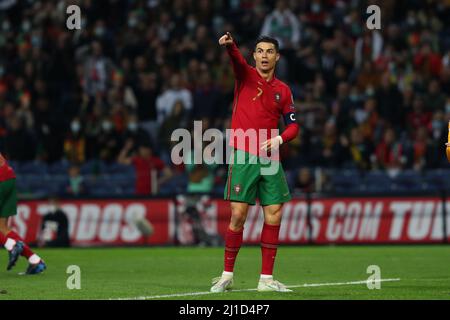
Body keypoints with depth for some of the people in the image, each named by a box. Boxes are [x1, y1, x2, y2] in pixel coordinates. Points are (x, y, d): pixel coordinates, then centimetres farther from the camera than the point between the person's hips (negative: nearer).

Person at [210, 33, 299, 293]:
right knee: (238, 216, -7)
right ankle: (227, 276, 5)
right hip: (243, 157, -4)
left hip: (269, 159, 4)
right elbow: (237, 60, -21)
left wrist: (279, 139, -8)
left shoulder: (283, 91, 12)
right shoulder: (246, 75, 2)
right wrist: (230, 45, -44)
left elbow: (293, 125, 14)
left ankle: (266, 278, 9)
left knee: (274, 216, 0)